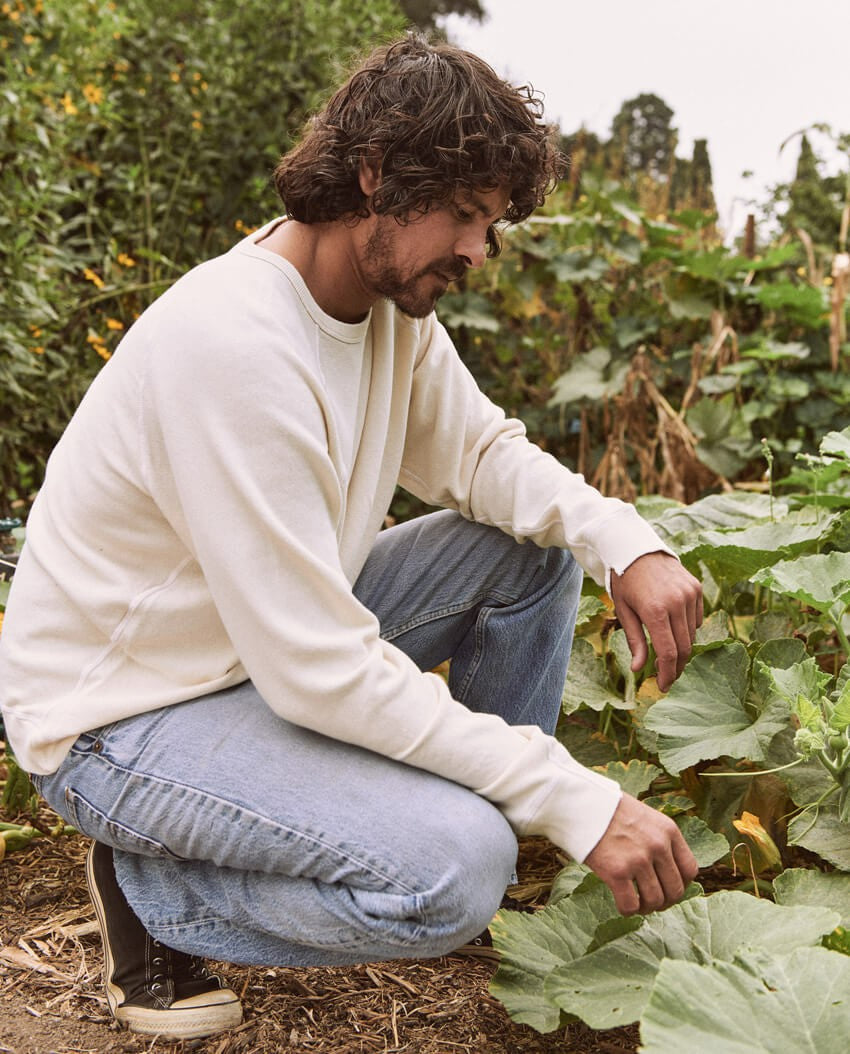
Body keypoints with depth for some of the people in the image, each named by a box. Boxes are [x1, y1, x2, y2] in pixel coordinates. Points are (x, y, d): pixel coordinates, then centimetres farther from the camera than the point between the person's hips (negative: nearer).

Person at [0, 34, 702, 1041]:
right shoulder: (235, 347, -31)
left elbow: (480, 452, 5)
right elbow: (322, 673, -32)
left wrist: (629, 543, -16)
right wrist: (576, 802, -28)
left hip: (281, 638, 9)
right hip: (122, 715, -9)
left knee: (533, 550, 0)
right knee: (454, 865, -28)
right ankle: (149, 888, -3)